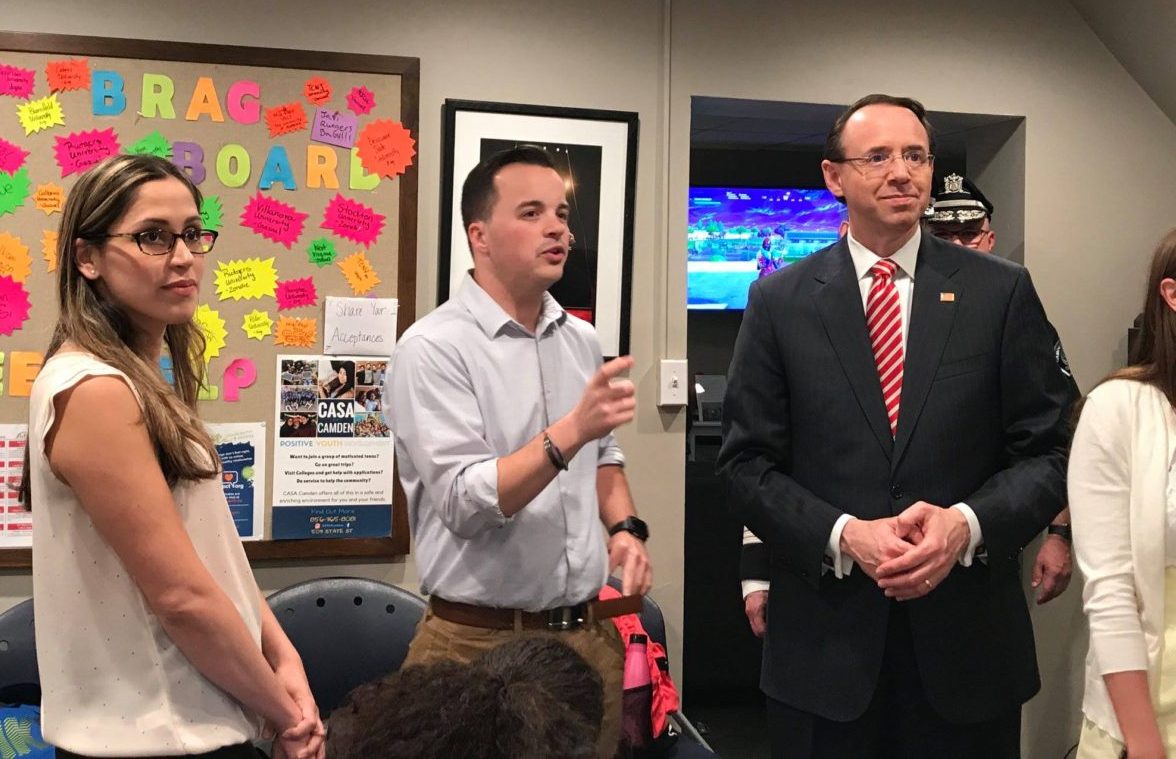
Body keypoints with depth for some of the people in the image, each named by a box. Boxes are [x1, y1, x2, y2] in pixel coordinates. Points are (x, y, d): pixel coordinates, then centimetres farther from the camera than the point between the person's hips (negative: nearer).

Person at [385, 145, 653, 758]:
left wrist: (625, 528, 2)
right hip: (481, 644, -6)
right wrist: (570, 432, -30)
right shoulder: (433, 348, -13)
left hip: (589, 635, 6)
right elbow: (465, 504, -21)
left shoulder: (581, 340, 8)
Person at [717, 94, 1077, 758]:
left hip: (969, 637, 1)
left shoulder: (1002, 292, 1)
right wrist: (845, 536, -15)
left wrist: (967, 525, -16)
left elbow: (1050, 449, 1)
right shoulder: (780, 301, 1)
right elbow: (747, 461, 0)